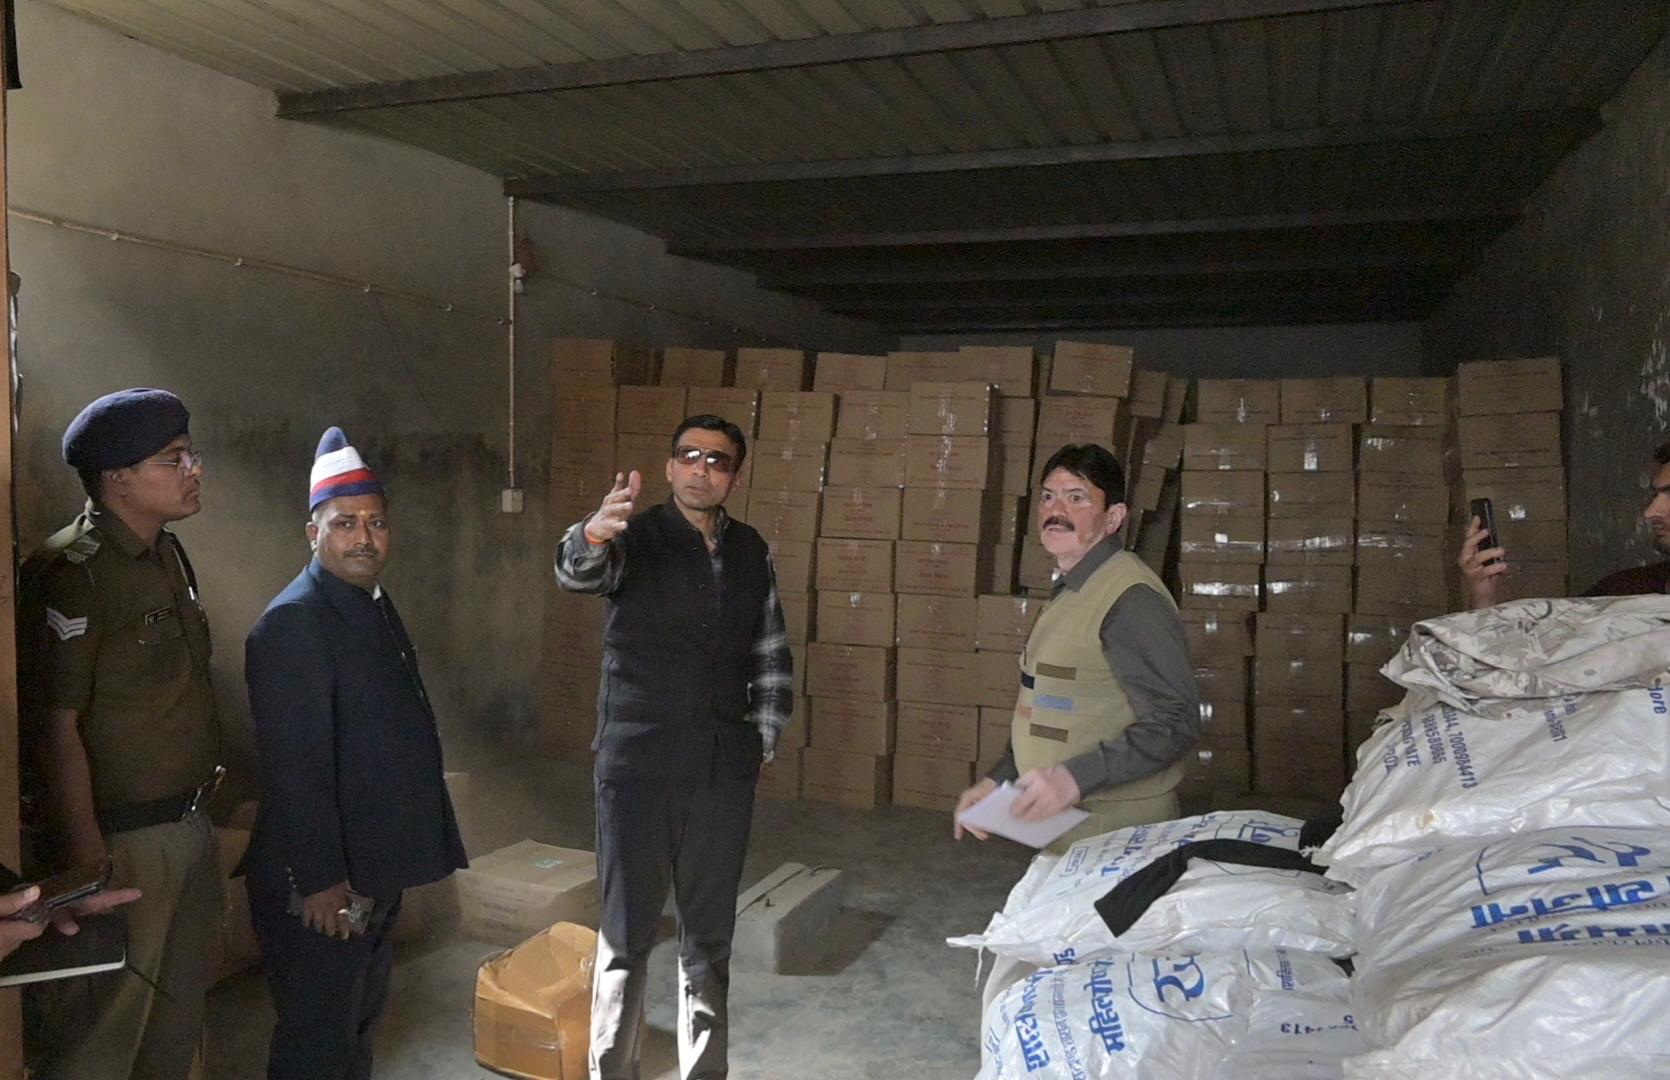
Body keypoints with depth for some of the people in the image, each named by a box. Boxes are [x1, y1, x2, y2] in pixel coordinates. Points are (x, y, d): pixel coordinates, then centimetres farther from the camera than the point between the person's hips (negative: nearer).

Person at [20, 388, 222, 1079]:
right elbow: (55, 724, -19)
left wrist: (205, 769, 13)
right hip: (123, 840, -8)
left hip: (189, 826, 8)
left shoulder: (168, 556, 9)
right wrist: (86, 853, -19)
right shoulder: (71, 571, -18)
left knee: (179, 1012, 20)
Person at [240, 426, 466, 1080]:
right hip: (323, 882, -9)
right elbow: (295, 768, -24)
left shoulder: (374, 605, 9)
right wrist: (320, 880, -24)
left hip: (377, 871, 9)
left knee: (360, 1023, 23)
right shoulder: (293, 621, -20)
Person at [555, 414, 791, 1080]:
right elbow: (577, 573, -29)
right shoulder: (636, 538, -7)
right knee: (626, 938, 5)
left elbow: (771, 656, 14)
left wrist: (763, 739, 8)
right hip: (638, 771, -4)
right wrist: (592, 535, -51)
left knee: (710, 938, 15)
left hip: (724, 775, 4)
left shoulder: (751, 551, 7)